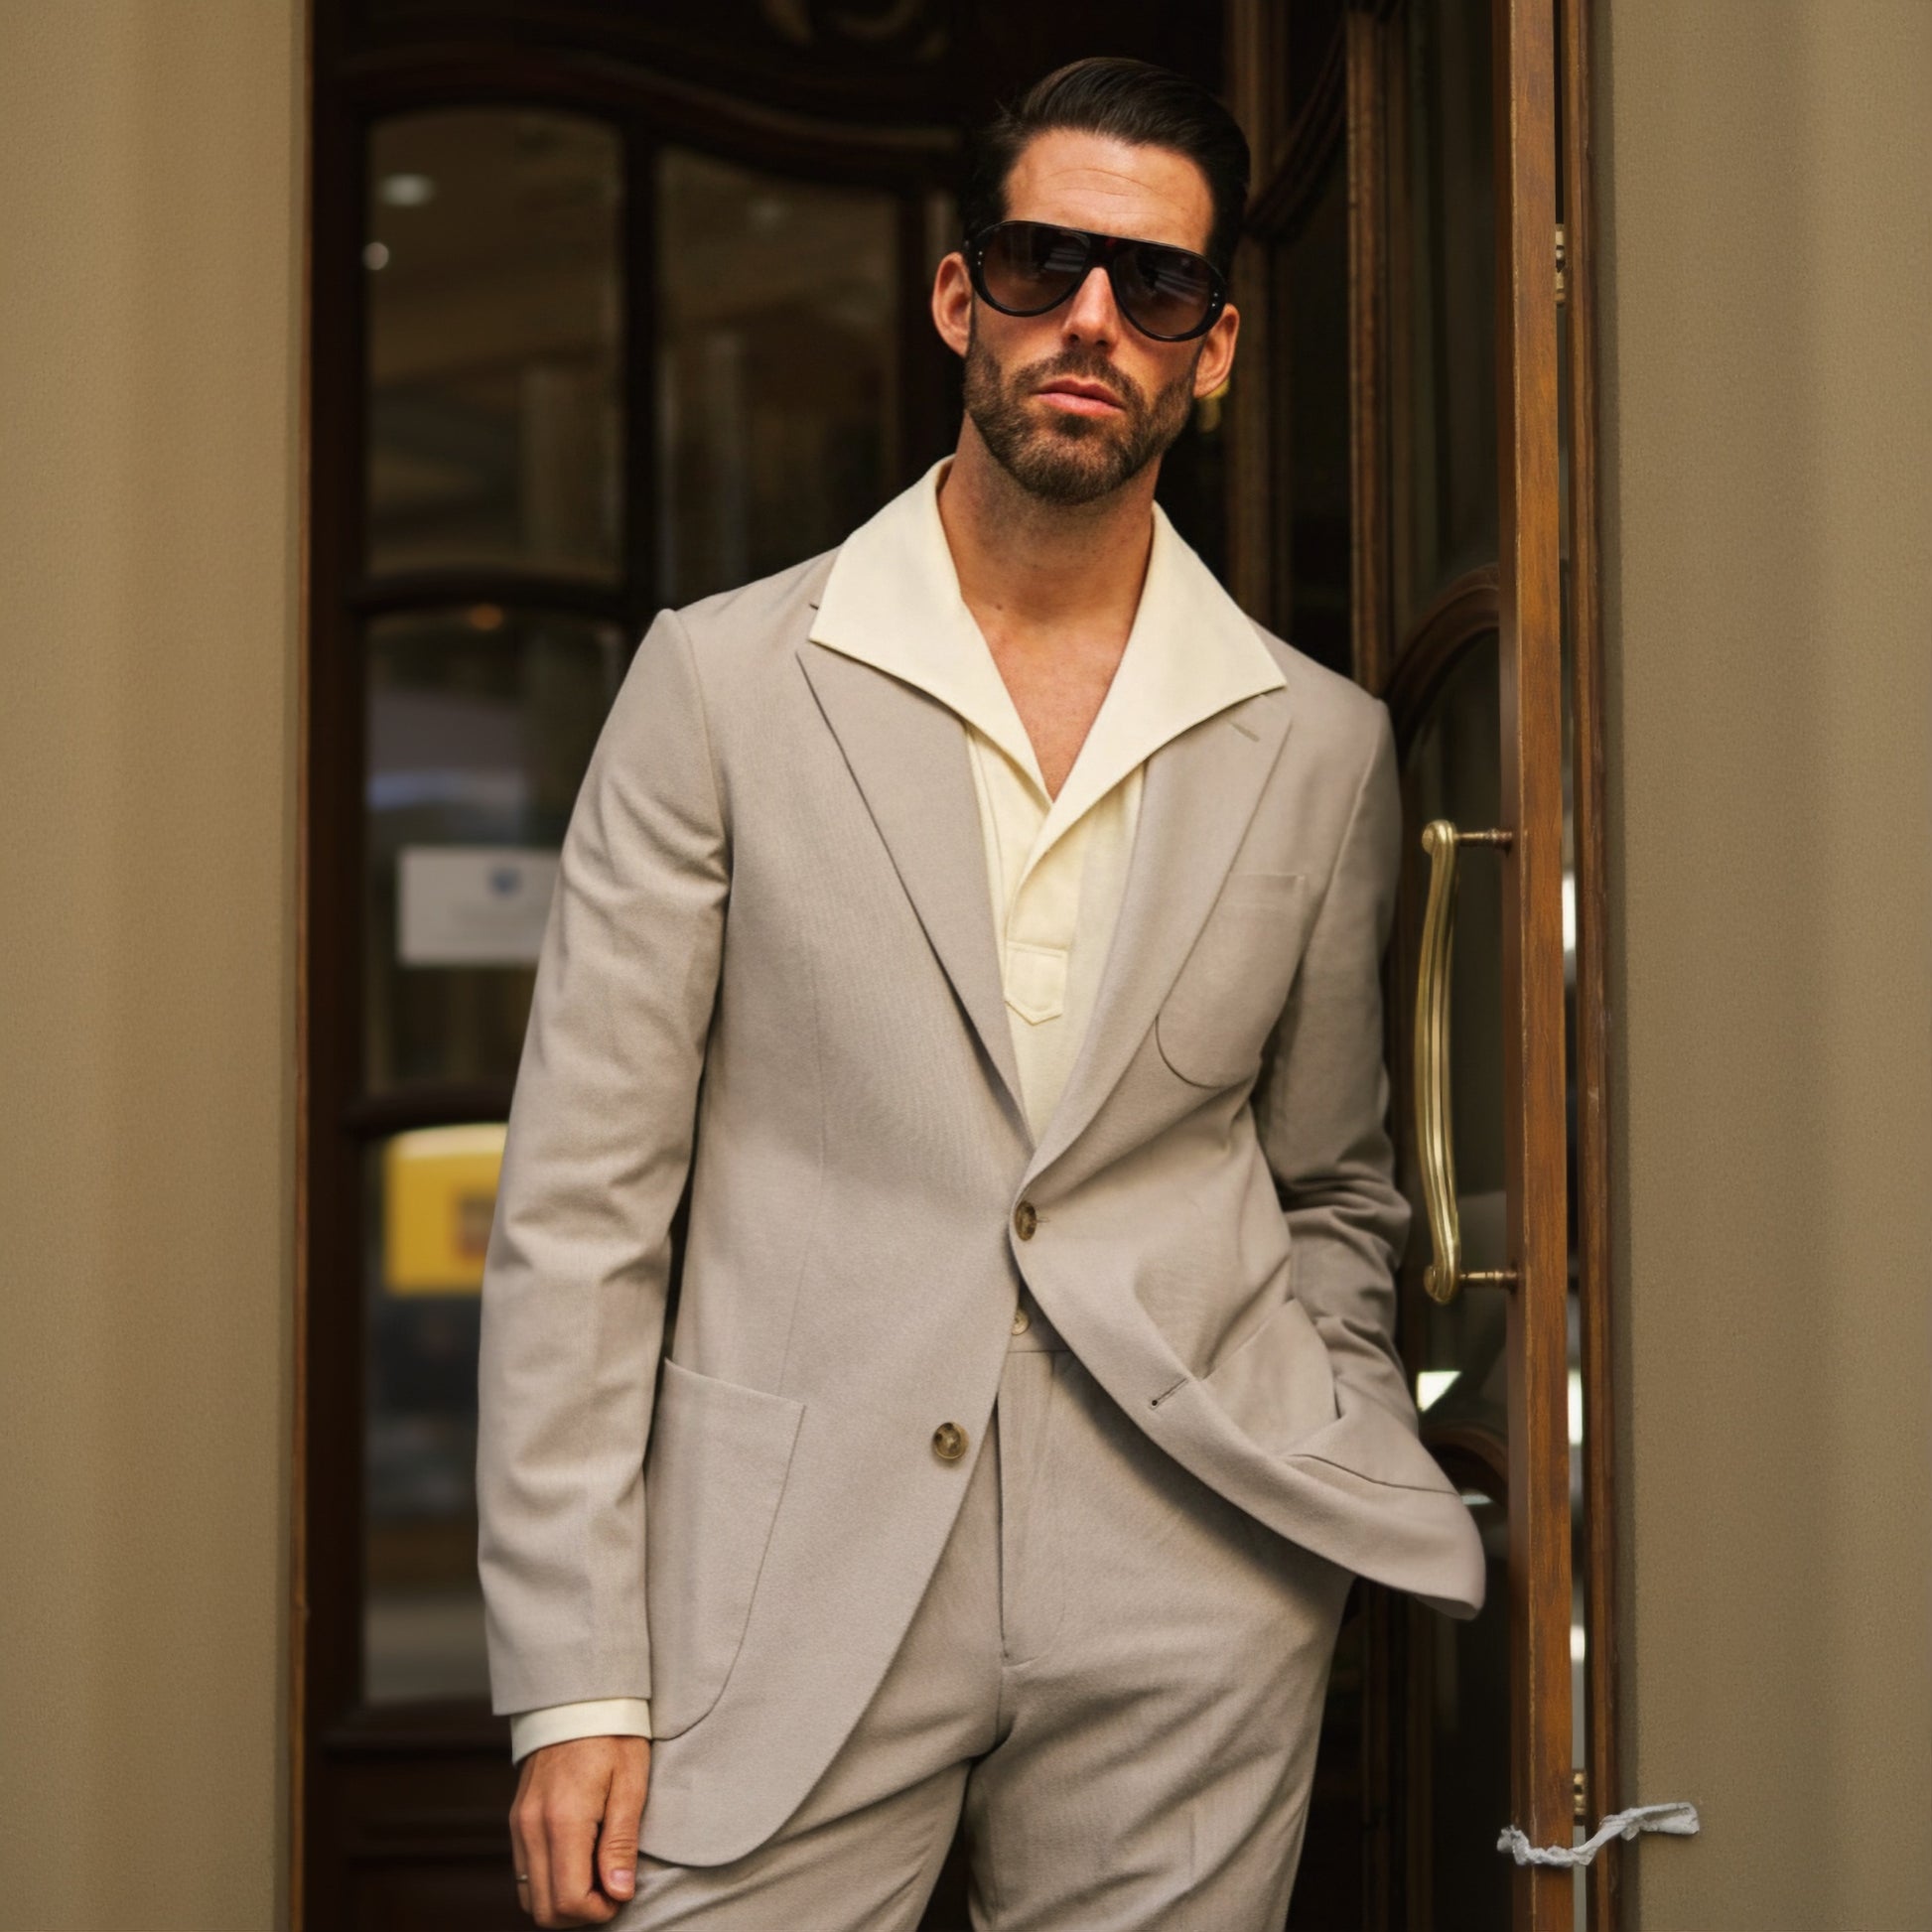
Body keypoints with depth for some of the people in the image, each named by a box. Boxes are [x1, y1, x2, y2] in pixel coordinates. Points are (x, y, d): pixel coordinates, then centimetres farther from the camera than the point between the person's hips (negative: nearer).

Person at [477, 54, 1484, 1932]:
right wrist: (575, 1685, -6)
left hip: (1185, 1615, 2)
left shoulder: (1320, 743, 8)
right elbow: (579, 1203, -1)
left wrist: (1342, 1489, 3)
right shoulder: (723, 679, 1)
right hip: (794, 1589, -1)